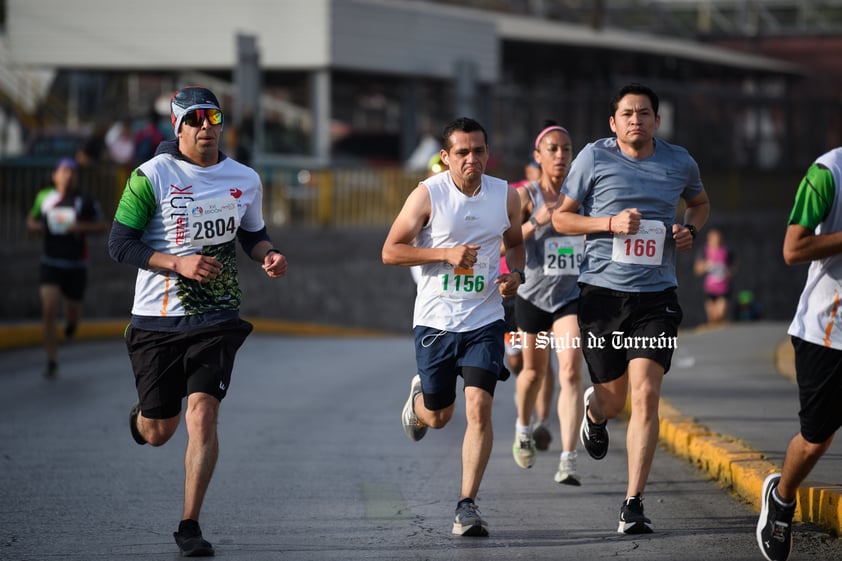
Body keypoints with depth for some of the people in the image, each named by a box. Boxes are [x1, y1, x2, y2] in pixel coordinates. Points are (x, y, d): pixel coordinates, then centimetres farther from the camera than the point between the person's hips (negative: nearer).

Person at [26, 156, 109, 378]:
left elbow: (103, 226, 0)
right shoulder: (44, 197, 2)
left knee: (73, 310, 11)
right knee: (49, 309, -14)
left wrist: (81, 227, -17)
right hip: (50, 263, 0)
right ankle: (52, 362, -7)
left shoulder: (86, 201, -4)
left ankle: (71, 323, 53)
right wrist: (35, 225, -6)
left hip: (76, 265, 0)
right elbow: (31, 220, 18)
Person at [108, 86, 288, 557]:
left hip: (217, 319, 1)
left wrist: (269, 255, -1)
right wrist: (179, 263, -20)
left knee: (203, 415, -15)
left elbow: (253, 234, 22)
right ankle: (140, 414, 47)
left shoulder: (245, 180, 5)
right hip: (158, 320, -1)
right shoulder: (152, 176, -7)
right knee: (157, 434, 7)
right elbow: (120, 244, -8)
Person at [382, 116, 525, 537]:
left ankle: (467, 505, -9)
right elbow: (390, 251, -8)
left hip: (484, 320, 1)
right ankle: (418, 397, 51)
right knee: (438, 417, 12)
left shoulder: (506, 197, 1)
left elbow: (515, 242, 20)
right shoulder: (428, 195, -9)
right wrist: (445, 254, -20)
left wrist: (515, 273, -1)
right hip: (435, 321, -1)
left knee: (479, 408, -15)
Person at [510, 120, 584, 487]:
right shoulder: (525, 196, -5)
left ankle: (568, 461, -22)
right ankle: (524, 427, 49)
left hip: (572, 295, 0)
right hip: (534, 295, 0)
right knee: (534, 370, 17)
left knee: (571, 372, -17)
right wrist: (535, 222, -26)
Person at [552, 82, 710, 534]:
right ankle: (595, 411, 50)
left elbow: (699, 202, 27)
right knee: (613, 399, 9)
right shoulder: (594, 158, -1)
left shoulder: (679, 162, 6)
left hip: (656, 297, 0)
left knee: (645, 395, -13)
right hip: (601, 292, 0)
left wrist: (690, 229, 4)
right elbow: (561, 217, 4)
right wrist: (610, 223, -12)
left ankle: (634, 505, -10)